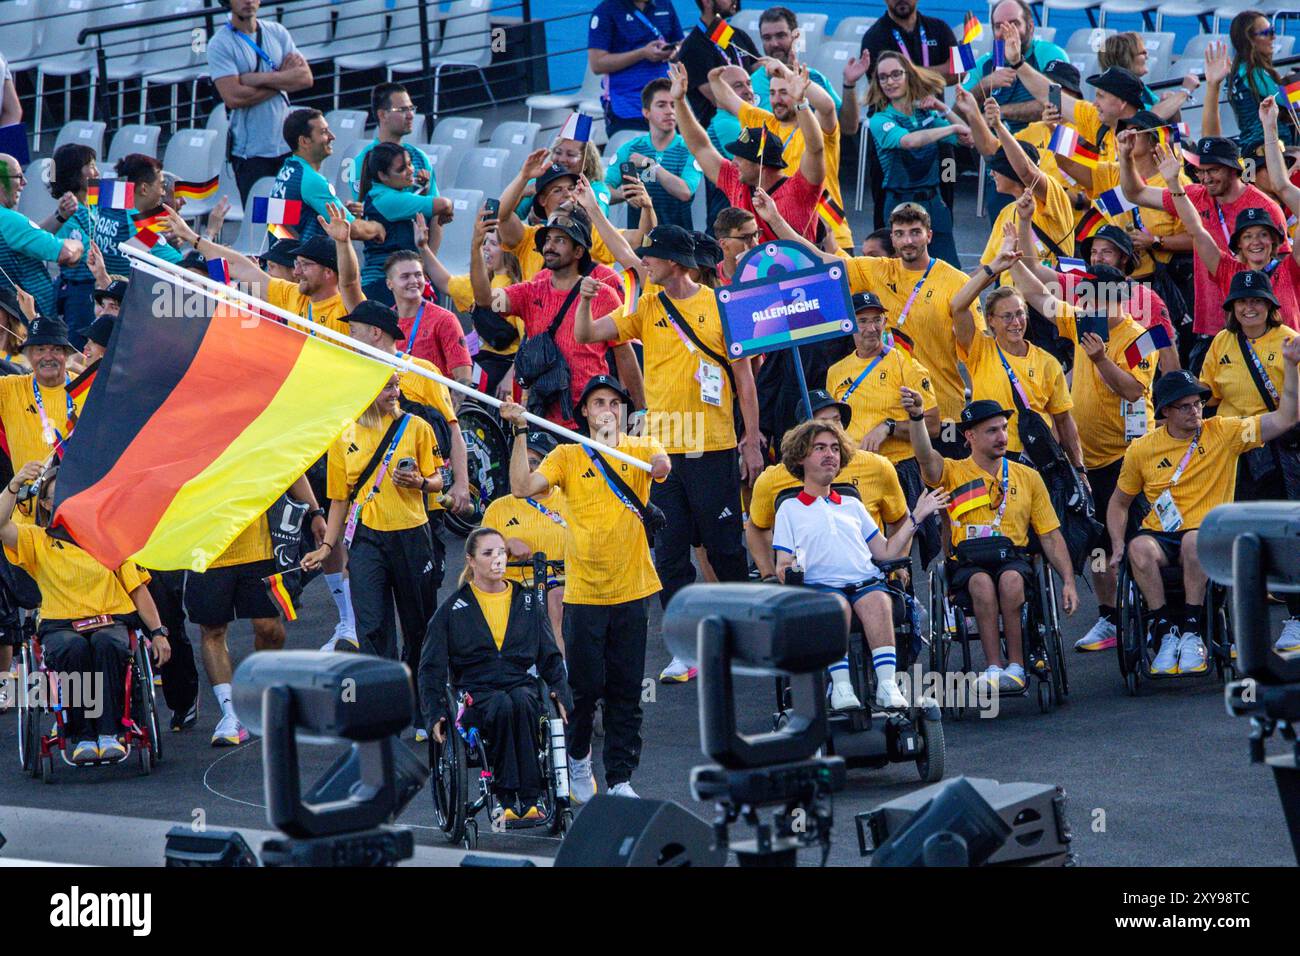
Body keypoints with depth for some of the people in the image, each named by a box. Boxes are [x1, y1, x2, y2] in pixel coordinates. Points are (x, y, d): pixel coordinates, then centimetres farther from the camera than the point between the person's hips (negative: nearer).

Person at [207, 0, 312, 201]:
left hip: (287, 145, 4)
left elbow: (306, 77, -1)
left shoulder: (277, 32, 10)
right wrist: (283, 79, -7)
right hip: (251, 152, -4)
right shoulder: (220, 44, -5)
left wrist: (259, 79, -13)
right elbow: (233, 97, -17)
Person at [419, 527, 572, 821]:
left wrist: (561, 694, 3)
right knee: (501, 706, -38)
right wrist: (434, 715, -3)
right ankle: (506, 797, -37)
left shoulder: (527, 601, 17)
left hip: (521, 685, 2)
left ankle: (529, 799, -37)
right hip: (475, 694, -2)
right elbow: (431, 667, 10)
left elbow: (550, 656, 21)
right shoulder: (454, 608, 11)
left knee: (521, 700, -37)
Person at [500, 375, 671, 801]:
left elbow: (661, 465, -21)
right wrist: (520, 432, -16)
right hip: (583, 591, -1)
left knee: (626, 691, 4)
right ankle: (577, 758, 28)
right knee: (585, 686, 2)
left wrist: (659, 464, -44)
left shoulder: (640, 448, 3)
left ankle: (620, 778, 11)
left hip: (631, 590, 1)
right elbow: (523, 487, -11)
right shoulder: (567, 456, 2)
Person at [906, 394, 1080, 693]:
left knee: (1010, 578, -35)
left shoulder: (1027, 477, 16)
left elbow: (1051, 536, 15)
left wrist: (1069, 581, 3)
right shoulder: (954, 473, 10)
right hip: (966, 564, -1)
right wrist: (916, 417, -31)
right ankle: (994, 667, -36)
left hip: (1014, 559, 1)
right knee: (982, 581, -36)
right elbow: (926, 457, -13)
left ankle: (1016, 665, -30)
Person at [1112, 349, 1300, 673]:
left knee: (1194, 540, -38)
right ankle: (1166, 633, -23)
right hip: (1160, 534, 1)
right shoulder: (1142, 450, 8)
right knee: (1139, 548, -34)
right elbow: (1119, 503, 20)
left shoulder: (1224, 433, 4)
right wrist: (1118, 545, 4)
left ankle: (1192, 633, -26)